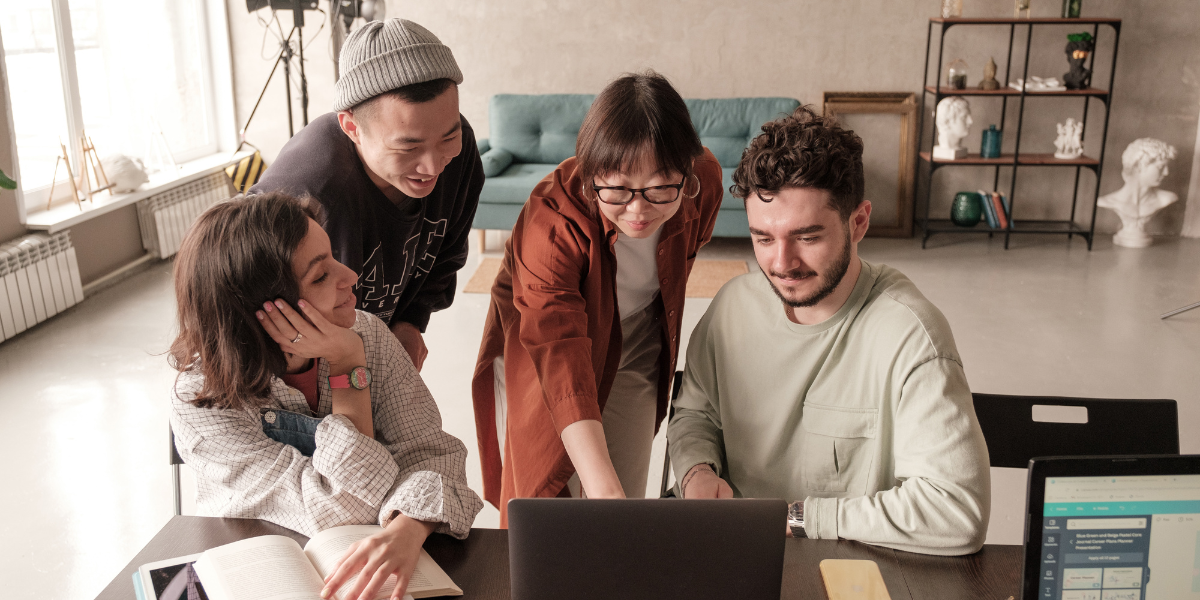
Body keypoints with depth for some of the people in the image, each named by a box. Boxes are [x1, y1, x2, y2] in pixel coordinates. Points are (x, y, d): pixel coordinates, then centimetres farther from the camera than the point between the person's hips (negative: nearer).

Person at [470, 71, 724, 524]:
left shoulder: (704, 181, -22)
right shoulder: (551, 221, -37)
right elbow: (561, 360, -44)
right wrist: (604, 491, -56)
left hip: (634, 348, 3)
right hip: (537, 352, -3)